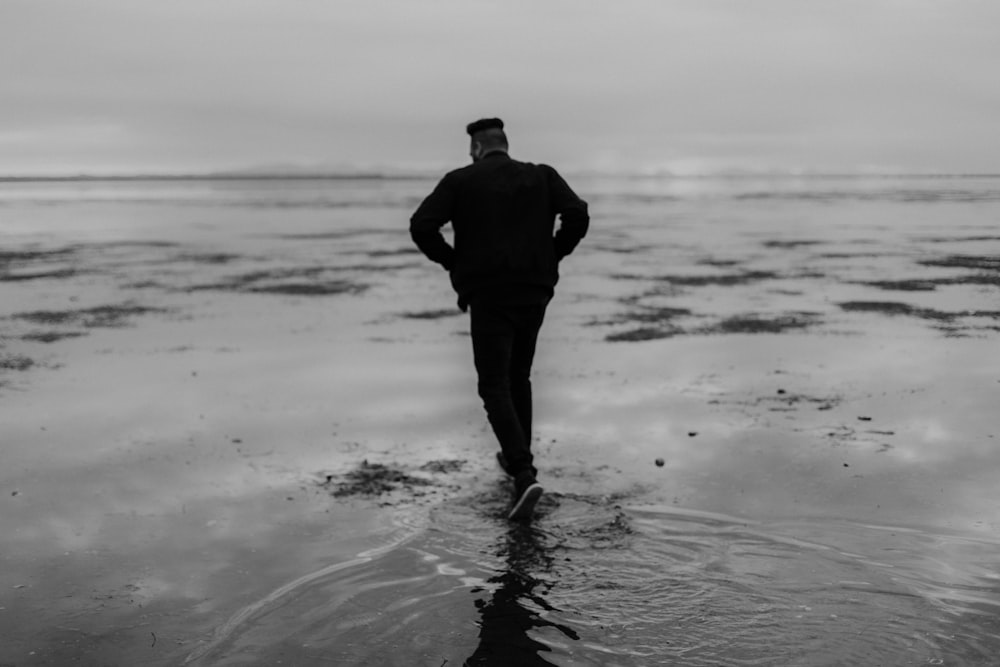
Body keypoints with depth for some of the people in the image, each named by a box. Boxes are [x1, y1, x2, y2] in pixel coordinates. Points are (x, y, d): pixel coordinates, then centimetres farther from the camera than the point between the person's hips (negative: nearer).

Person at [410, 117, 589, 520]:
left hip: (487, 295, -4)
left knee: (495, 386, -2)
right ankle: (517, 457, 34)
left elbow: (421, 226, -8)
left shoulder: (460, 181, 1)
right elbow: (578, 215, -6)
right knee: (518, 377, 22)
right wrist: (551, 256, 6)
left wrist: (451, 261, 5)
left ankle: (525, 474, -19)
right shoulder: (542, 176, 8)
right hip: (534, 292, 4)